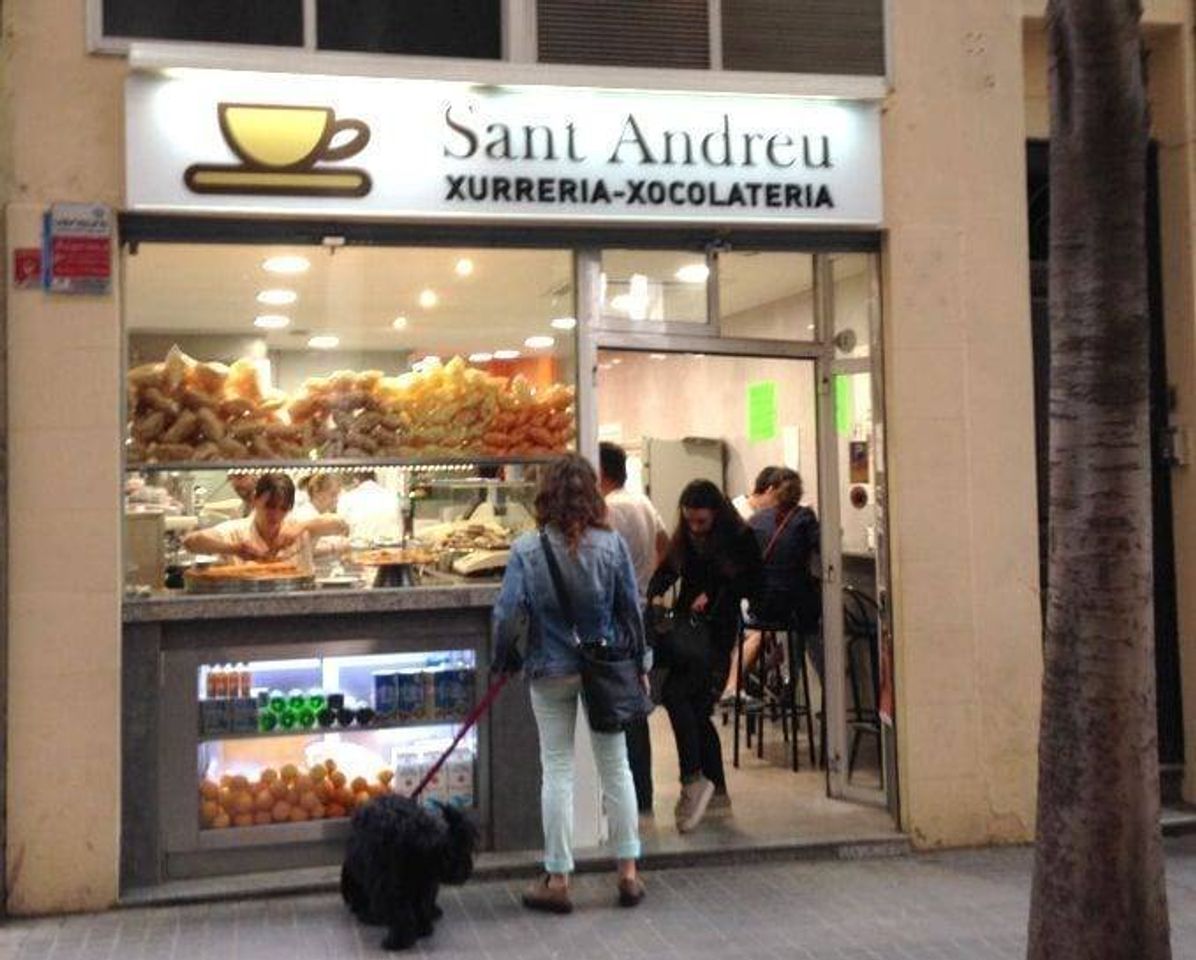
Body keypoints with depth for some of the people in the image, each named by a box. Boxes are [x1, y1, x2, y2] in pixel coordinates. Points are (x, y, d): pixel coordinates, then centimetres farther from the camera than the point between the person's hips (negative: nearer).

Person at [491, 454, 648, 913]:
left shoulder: (527, 550, -12)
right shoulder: (611, 545, -7)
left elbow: (508, 614, -11)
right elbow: (631, 609, -1)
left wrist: (504, 660, 7)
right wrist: (638, 664, 11)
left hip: (551, 673, -1)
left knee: (557, 770, 7)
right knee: (615, 766, 11)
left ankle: (557, 879, 14)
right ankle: (629, 871, 18)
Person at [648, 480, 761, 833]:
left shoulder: (739, 538, -7)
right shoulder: (684, 539, 8)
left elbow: (750, 584, -5)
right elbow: (666, 570, 7)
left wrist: (712, 595, -16)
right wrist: (655, 595, -13)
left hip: (718, 631, -6)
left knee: (675, 694, -22)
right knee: (697, 712, 8)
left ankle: (693, 779, -16)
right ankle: (717, 791, 19)